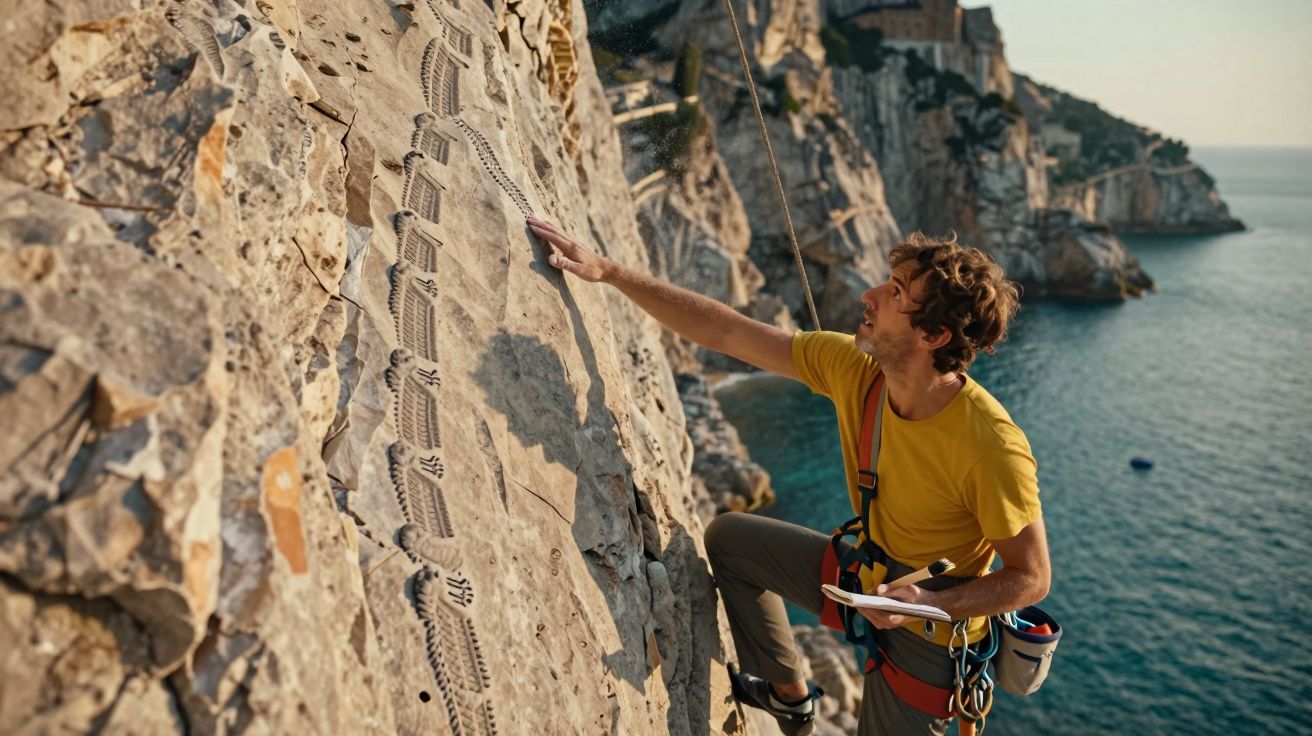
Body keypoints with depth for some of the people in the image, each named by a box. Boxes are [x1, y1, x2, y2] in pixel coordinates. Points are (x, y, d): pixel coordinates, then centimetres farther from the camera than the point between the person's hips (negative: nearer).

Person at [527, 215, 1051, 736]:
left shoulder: (991, 446, -33)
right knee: (728, 537, 10)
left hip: (934, 629, -5)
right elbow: (724, 333, -14)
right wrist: (608, 272, -15)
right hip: (869, 574, 6)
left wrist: (929, 605, -34)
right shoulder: (850, 366, -18)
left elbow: (1032, 578, -20)